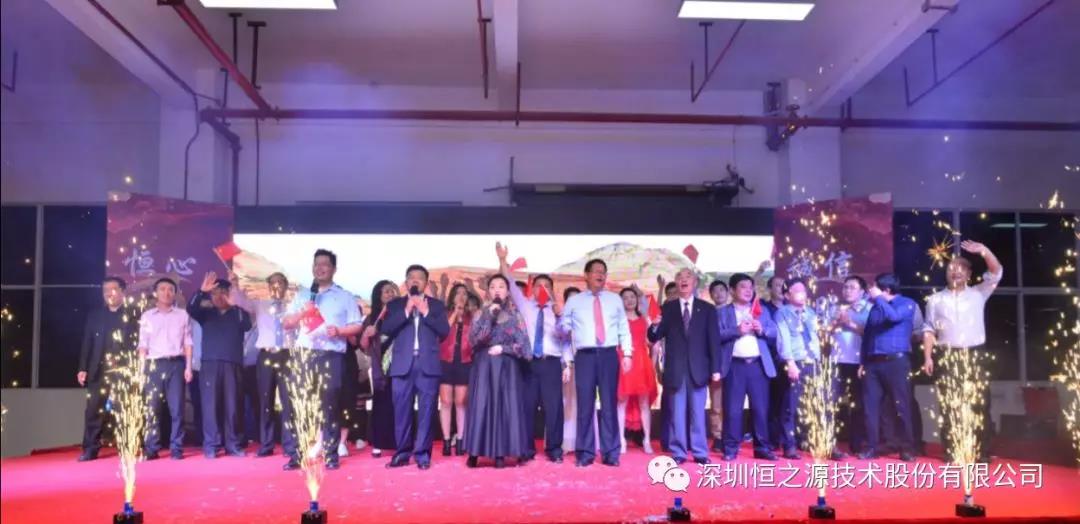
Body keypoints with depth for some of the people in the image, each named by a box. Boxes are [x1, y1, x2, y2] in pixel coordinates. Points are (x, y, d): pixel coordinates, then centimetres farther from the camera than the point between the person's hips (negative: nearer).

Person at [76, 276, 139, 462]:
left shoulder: (132, 315, 3)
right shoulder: (94, 314, 13)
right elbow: (87, 343, 11)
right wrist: (83, 368, 3)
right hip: (99, 370, 3)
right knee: (94, 410, 0)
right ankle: (90, 449, 6)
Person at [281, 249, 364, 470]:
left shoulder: (345, 297, 8)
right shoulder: (301, 296, 18)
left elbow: (356, 326, 2)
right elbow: (286, 323, 12)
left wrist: (339, 331, -16)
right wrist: (302, 312, -6)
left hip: (331, 356, -3)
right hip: (304, 354, 3)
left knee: (329, 405, -1)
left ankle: (331, 454, 3)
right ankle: (296, 454, 6)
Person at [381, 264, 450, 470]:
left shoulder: (436, 304, 12)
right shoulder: (395, 304, 13)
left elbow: (445, 330, 0)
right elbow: (386, 329, -1)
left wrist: (426, 312, -8)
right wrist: (406, 310, -9)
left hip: (428, 364, 0)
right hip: (403, 364, 1)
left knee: (426, 411, -2)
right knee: (402, 411, 1)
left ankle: (422, 454, 3)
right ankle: (402, 453, 9)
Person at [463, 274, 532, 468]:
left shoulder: (515, 314, 7)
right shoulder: (481, 313, 7)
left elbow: (523, 344, 1)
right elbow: (474, 339, -9)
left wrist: (502, 348, -9)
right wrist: (489, 317, -13)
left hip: (507, 367, 0)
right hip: (484, 366, 0)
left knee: (506, 406, -3)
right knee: (481, 405, -5)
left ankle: (501, 454, 0)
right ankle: (475, 453, -1)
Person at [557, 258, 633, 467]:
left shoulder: (615, 299, 13)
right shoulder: (574, 301, 9)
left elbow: (624, 329, 12)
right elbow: (563, 328, 6)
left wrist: (627, 353, 2)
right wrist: (562, 321, -17)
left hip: (609, 355, 1)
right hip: (585, 356, -1)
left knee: (609, 404, 3)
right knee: (585, 405, -1)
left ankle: (610, 453, 9)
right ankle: (585, 452, 7)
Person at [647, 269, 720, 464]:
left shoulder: (707, 309, 6)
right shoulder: (667, 308, 7)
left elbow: (714, 340, 3)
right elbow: (654, 338, 3)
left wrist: (715, 368, -3)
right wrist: (654, 326, -20)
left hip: (698, 369, 0)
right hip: (675, 369, 0)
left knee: (698, 413, 5)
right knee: (676, 413, 4)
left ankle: (700, 452, 11)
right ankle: (678, 452, 9)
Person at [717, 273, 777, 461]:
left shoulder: (762, 310, 17)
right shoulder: (722, 312, 7)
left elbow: (774, 333, 11)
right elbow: (717, 335, -5)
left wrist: (762, 330, -8)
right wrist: (737, 330, -16)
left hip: (758, 364, 3)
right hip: (735, 366, -3)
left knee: (761, 409, 4)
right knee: (733, 409, -2)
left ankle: (762, 448, 13)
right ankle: (730, 449, 5)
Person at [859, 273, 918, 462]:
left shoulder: (907, 304, 1)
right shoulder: (875, 307, 18)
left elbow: (894, 316, -21)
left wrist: (878, 298, -11)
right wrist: (863, 362, 13)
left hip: (896, 361, -5)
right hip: (873, 362, 5)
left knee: (902, 406, -2)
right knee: (870, 406, 2)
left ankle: (906, 448, 4)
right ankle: (871, 447, 8)